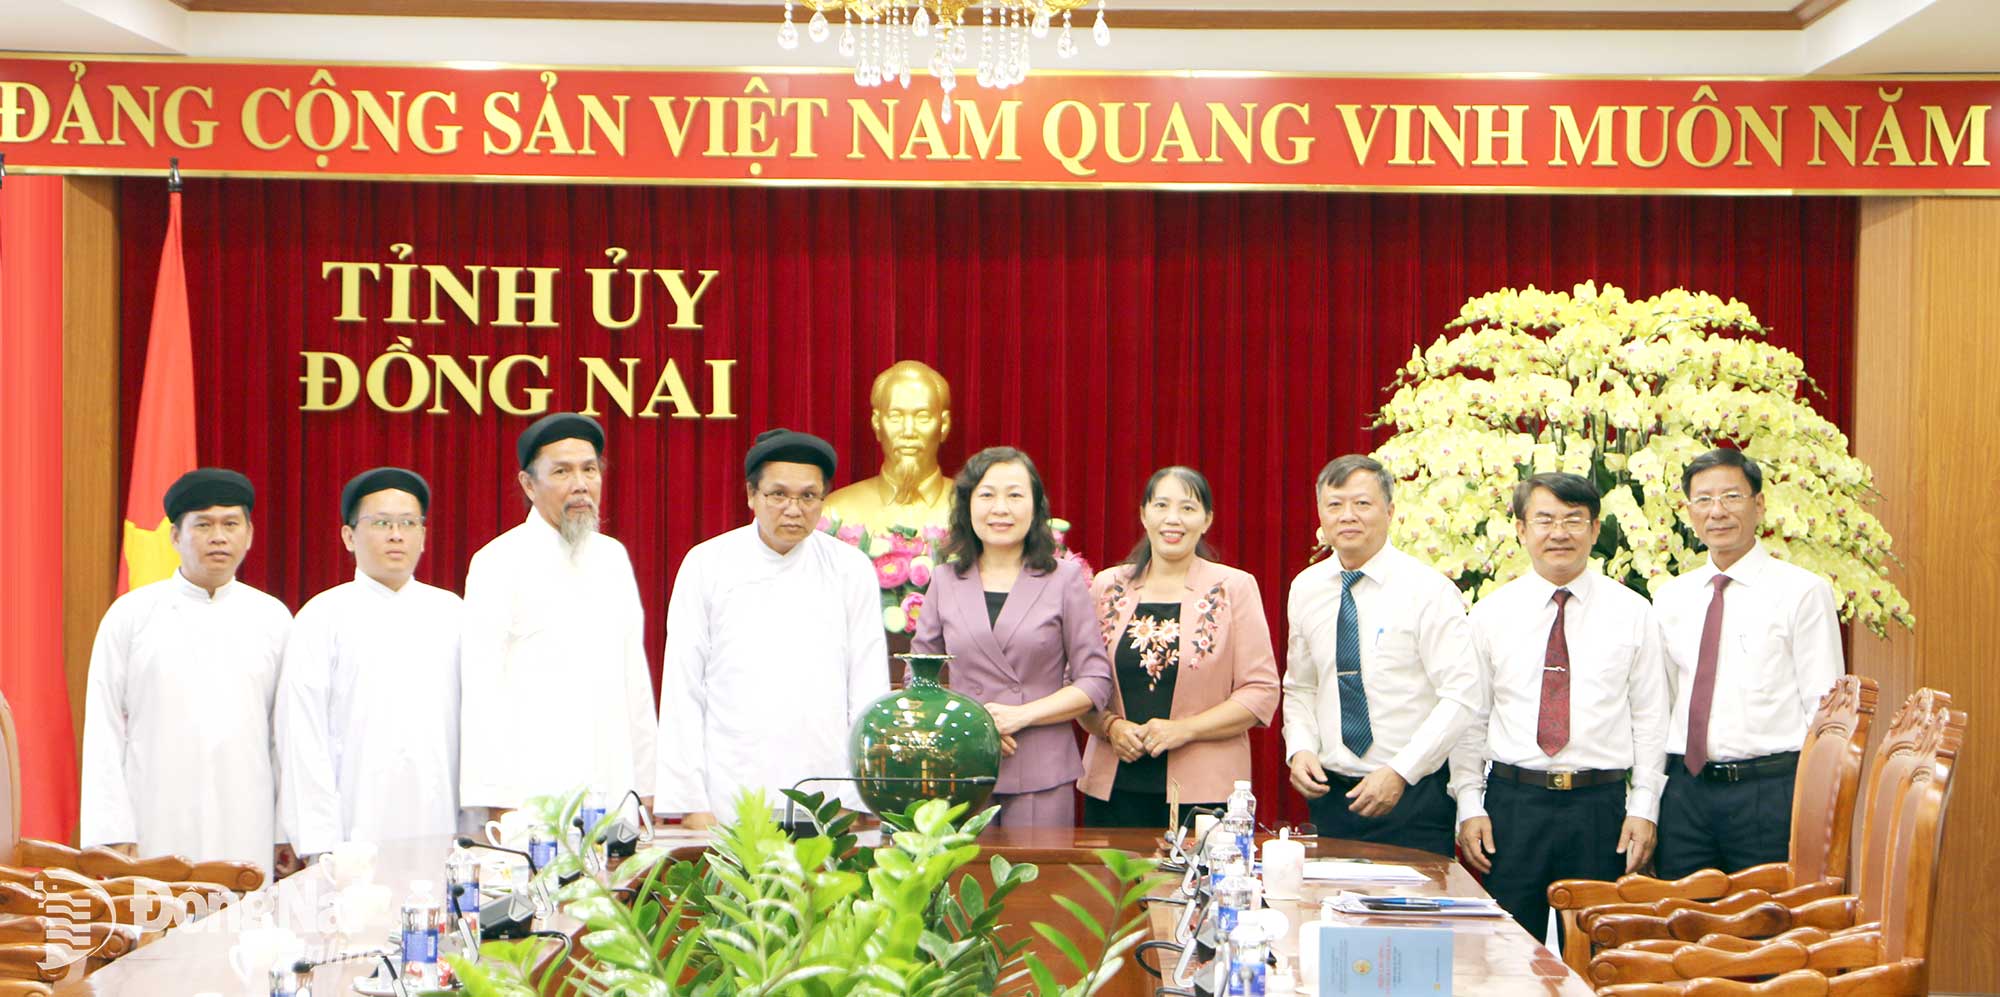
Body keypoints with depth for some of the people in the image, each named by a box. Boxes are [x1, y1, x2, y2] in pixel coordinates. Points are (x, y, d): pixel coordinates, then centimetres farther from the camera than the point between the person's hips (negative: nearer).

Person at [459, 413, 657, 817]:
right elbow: (481, 691, -7)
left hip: (613, 791, 5)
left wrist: (646, 787, 12)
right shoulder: (498, 562, -2)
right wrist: (496, 803, -12)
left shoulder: (613, 557, 15)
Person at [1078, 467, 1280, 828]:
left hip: (1203, 789, -2)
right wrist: (1110, 726, -7)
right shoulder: (1107, 587, 10)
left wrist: (1184, 729, -12)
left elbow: (1262, 691, -2)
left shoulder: (1234, 588, 3)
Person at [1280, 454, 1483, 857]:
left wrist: (1400, 772, -19)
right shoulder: (1305, 589, 7)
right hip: (1331, 791, 4)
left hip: (1413, 795, -4)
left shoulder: (1428, 590, -9)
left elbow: (1463, 696, -14)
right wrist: (1299, 748, -3)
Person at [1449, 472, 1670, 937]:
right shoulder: (1490, 614, 5)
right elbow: (1470, 718, 6)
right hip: (1512, 802, 0)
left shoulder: (1632, 612, 4)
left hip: (1601, 808, 0)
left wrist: (1644, 809, -1)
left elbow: (1650, 716, 4)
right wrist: (1469, 805, 0)